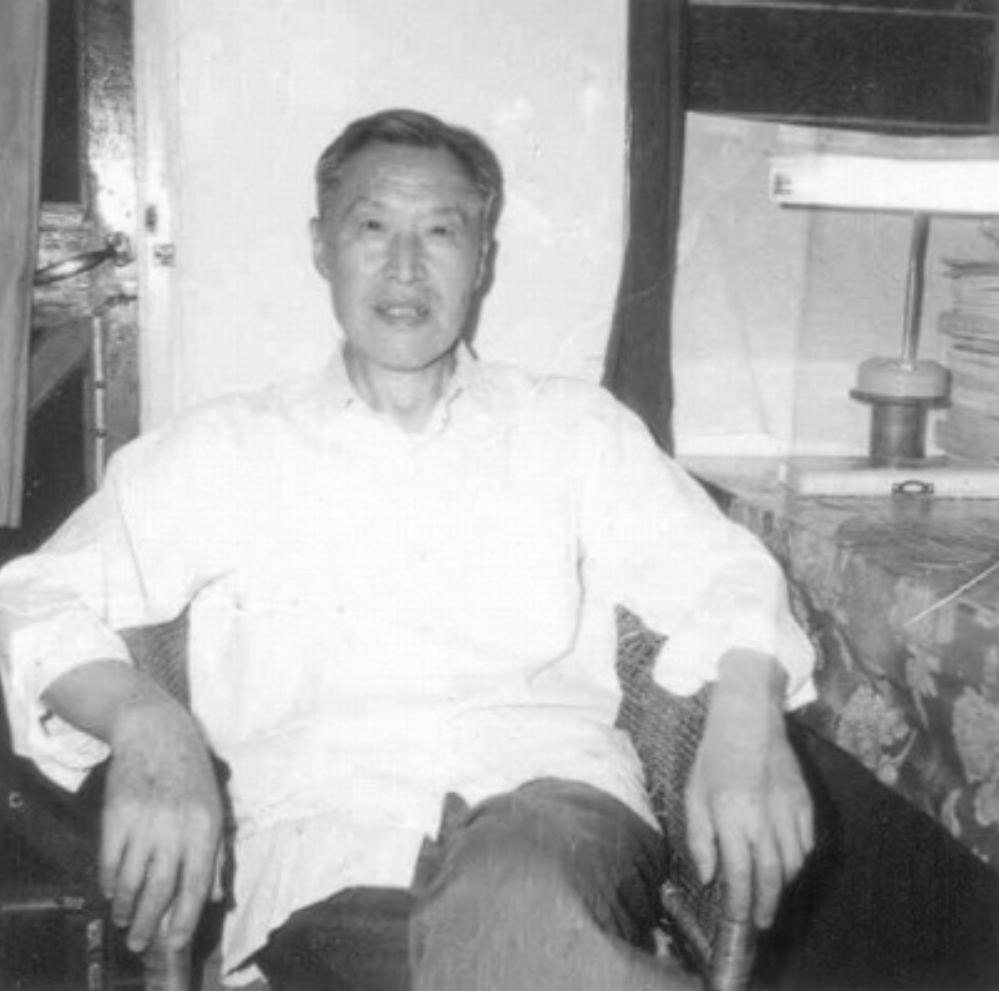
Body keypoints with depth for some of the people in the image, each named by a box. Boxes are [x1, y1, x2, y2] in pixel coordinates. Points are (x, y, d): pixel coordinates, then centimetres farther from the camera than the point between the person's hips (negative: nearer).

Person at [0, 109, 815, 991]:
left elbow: (724, 578, 13)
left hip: (552, 804, 2)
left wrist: (748, 716, -10)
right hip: (326, 855, -1)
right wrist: (145, 720, -13)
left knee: (512, 901, -35)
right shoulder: (224, 451, 16)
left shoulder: (572, 428, 19)